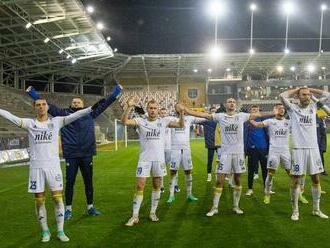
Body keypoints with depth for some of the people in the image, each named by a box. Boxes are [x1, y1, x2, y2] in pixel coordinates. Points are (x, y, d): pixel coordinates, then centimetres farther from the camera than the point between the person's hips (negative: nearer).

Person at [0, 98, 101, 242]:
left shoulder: (56, 122, 5)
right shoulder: (29, 123, 5)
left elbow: (74, 116, -3)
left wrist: (91, 108, -11)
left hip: (53, 165, 0)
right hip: (36, 167, 0)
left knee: (57, 198, 1)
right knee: (39, 200, 6)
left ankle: (60, 231, 12)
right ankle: (45, 231, 20)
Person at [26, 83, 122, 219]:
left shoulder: (90, 113, 9)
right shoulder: (63, 113, 5)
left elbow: (104, 103, 13)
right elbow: (47, 105, 5)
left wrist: (117, 90, 13)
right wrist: (32, 92, 3)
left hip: (87, 154, 2)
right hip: (71, 155, -1)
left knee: (88, 181, 11)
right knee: (69, 182, 4)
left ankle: (90, 207, 24)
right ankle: (68, 209, 18)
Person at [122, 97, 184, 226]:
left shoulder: (163, 121, 2)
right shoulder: (141, 121, -2)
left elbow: (180, 125, -4)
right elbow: (124, 121, -17)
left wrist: (181, 113, -22)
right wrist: (129, 107, -31)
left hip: (159, 159, 2)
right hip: (144, 159, -2)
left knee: (157, 186, 10)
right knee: (140, 186, -3)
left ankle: (153, 212, 24)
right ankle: (135, 216, 4)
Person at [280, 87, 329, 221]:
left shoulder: (313, 107, 10)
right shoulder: (293, 108, -1)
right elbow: (282, 96, -16)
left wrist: (309, 89, 9)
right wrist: (297, 89, -1)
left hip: (313, 148, 4)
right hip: (298, 149, -4)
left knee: (316, 179, 10)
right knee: (296, 180, 1)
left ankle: (316, 209, 24)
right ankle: (295, 210, 12)